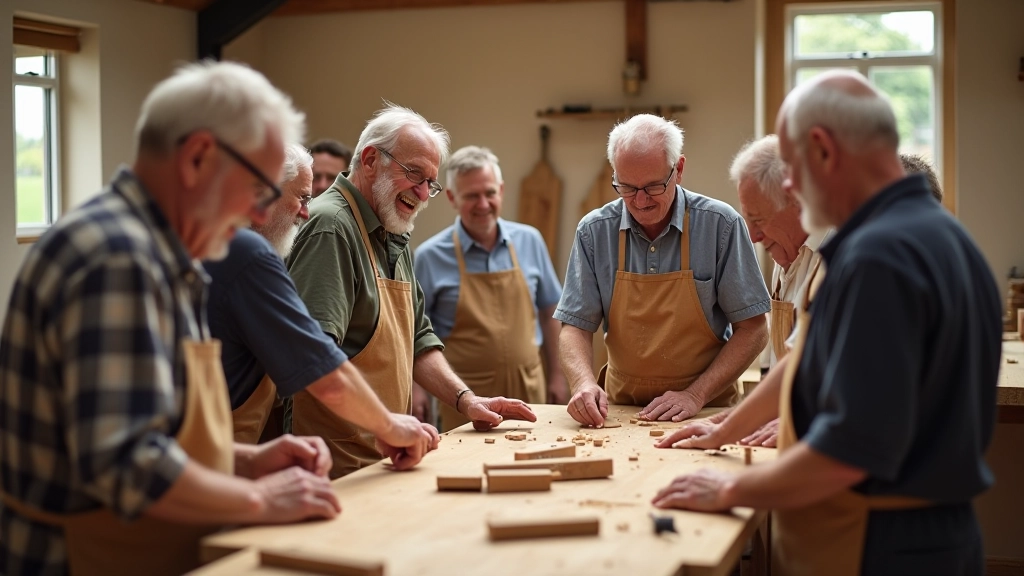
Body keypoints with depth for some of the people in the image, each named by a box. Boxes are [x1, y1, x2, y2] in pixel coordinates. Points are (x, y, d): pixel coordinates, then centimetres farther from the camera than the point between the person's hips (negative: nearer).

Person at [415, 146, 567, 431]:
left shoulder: (529, 241, 3)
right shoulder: (430, 256, -6)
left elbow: (548, 310, 12)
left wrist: (557, 375, 11)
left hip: (528, 389, 3)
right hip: (466, 397, -3)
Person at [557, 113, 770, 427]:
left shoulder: (720, 224, -6)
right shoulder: (594, 231, 1)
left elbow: (752, 330, -3)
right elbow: (576, 326, 3)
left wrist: (695, 395, -13)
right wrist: (583, 382, -17)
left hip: (706, 411, 0)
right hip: (620, 411, 0)